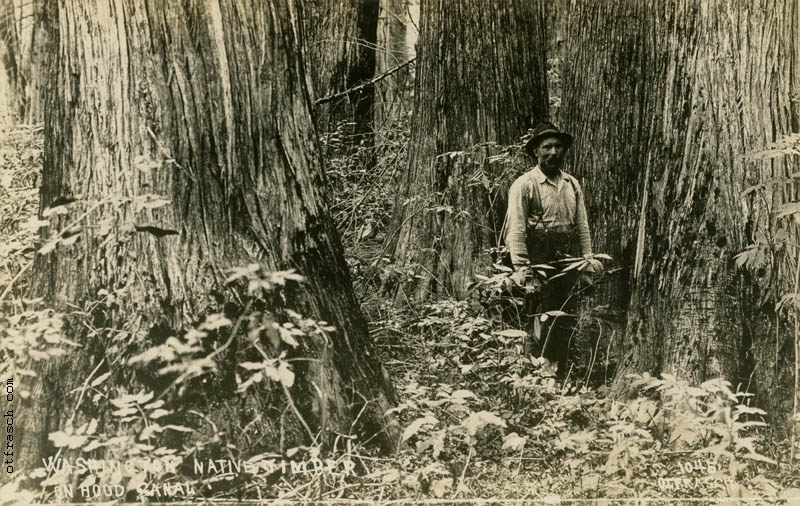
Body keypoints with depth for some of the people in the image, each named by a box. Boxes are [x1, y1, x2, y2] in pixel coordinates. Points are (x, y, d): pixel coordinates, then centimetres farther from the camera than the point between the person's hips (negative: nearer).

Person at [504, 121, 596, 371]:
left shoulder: (572, 184, 13)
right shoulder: (524, 185, -6)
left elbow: (582, 227, 15)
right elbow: (515, 230, -12)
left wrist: (587, 263, 9)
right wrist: (520, 267, -20)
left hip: (569, 266, 6)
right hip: (539, 265, -6)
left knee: (565, 327, 10)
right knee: (540, 329, -5)